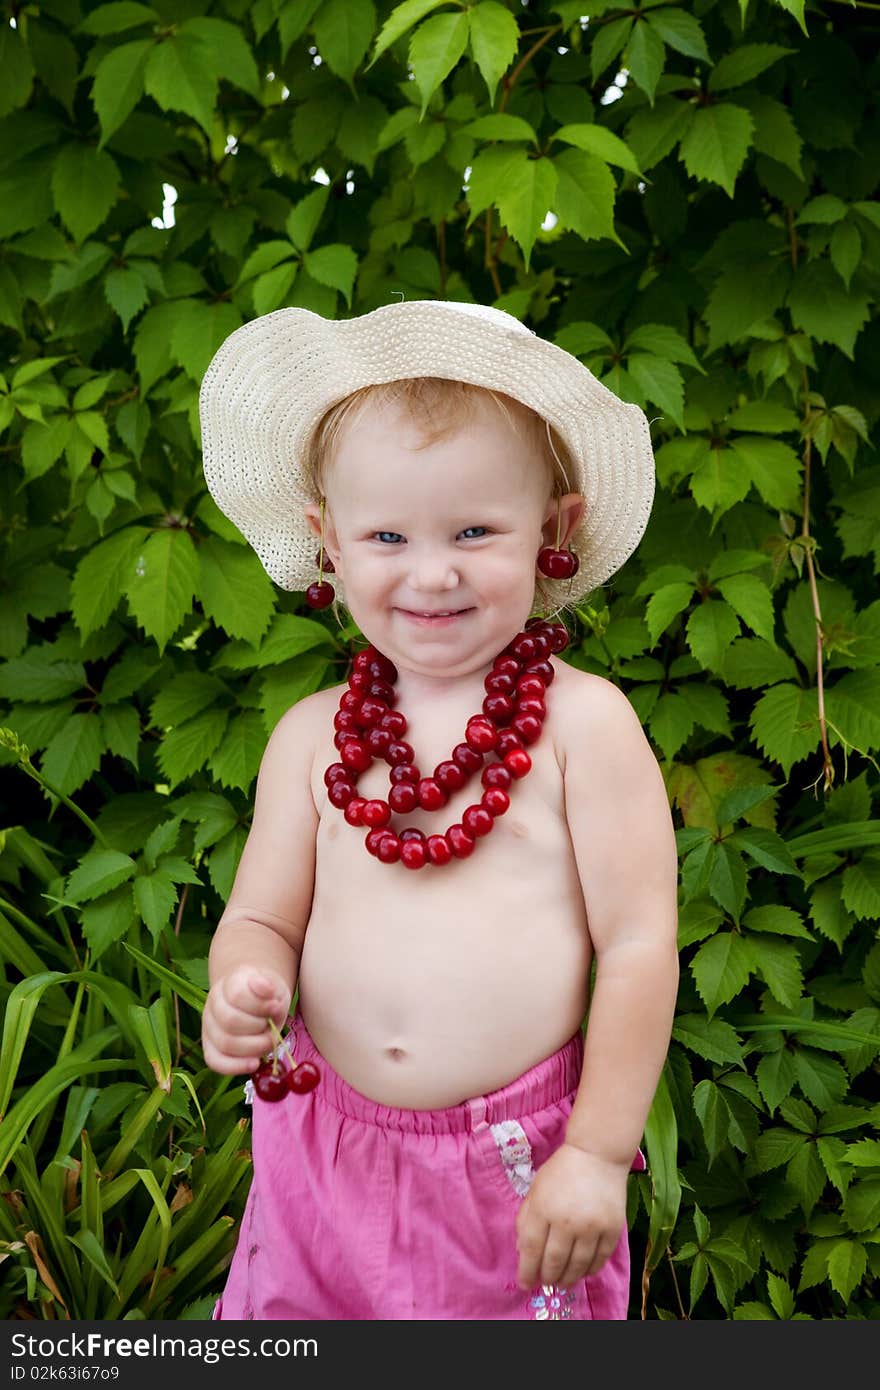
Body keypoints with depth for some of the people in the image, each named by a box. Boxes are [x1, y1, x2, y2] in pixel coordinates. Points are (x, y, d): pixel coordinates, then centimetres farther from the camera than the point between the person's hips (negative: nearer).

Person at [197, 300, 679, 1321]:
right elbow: (262, 915, 7)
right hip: (328, 1152, 3)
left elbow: (639, 943, -9)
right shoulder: (311, 736, 3)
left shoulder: (584, 721, -9)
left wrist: (598, 1157, -10)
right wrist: (239, 983, -17)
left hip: (520, 1167, -3)